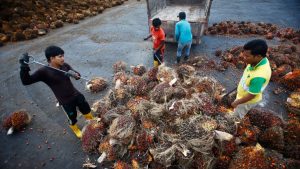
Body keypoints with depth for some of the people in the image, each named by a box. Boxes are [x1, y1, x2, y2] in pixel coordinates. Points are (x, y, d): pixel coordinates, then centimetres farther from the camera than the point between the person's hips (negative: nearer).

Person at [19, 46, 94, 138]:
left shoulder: (65, 65, -7)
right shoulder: (44, 71, -19)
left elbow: (73, 71, 12)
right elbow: (26, 81, -18)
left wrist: (76, 74, -13)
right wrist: (24, 67, -33)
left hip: (76, 95, 4)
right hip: (66, 102, -4)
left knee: (86, 109, 23)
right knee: (72, 117, 18)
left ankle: (92, 121, 54)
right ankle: (75, 130, 51)